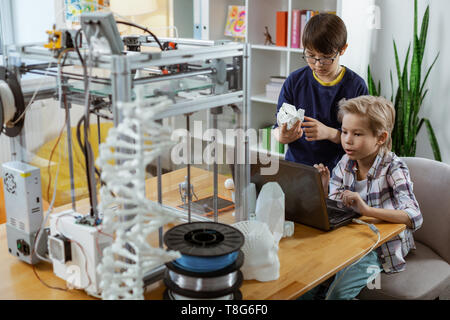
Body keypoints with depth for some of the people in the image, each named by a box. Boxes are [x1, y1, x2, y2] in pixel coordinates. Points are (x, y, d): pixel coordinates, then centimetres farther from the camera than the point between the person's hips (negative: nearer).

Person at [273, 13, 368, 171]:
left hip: (336, 169, -1)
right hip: (295, 164, 2)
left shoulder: (356, 86, -2)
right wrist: (282, 136, -17)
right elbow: (278, 128, 6)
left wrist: (329, 133, -19)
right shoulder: (295, 81, 3)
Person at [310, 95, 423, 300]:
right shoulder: (345, 164, -1)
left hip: (382, 246, -5)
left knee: (337, 290, -22)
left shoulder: (393, 169, -17)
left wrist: (367, 209, -41)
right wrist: (323, 189, -19)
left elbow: (415, 218, -29)